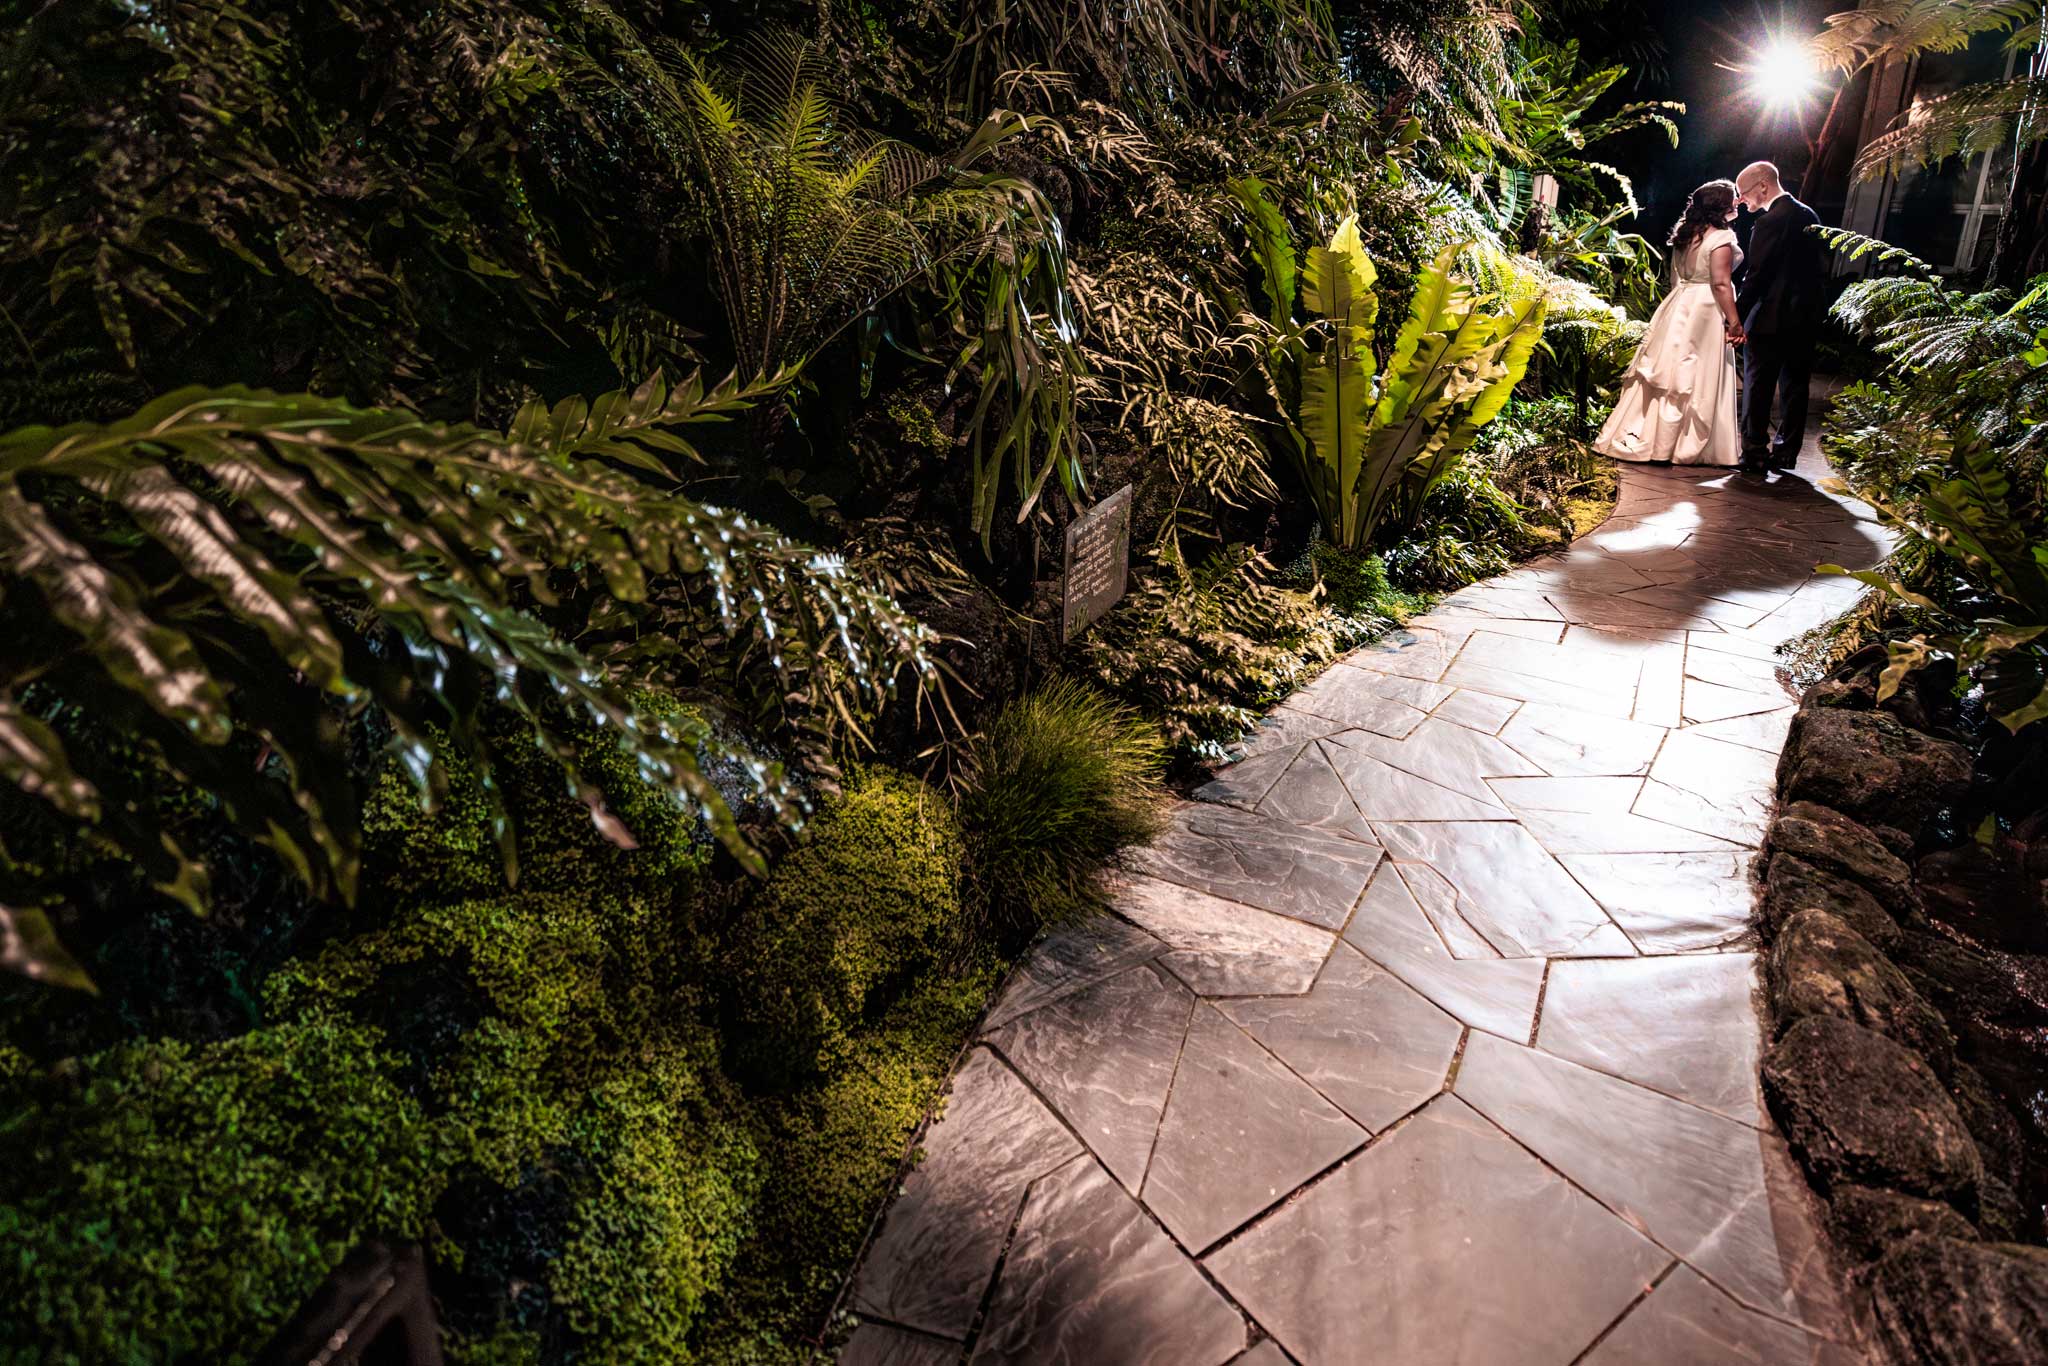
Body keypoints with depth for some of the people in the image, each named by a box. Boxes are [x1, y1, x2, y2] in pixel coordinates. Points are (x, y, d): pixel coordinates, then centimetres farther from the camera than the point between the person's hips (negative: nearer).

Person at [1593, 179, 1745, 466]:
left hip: (1678, 308, 7)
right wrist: (1734, 322, -17)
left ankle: (1638, 437, 10)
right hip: (1705, 313, -7)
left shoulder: (1684, 233, 10)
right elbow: (1721, 283, -19)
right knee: (1697, 379, -1)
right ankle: (1686, 445, 3)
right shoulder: (1721, 237, -13)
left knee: (1666, 372, 10)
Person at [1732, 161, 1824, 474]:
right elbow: (1817, 269, 16)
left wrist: (1737, 318, -13)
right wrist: (1814, 308, 21)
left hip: (1770, 319, -8)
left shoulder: (1770, 222, -15)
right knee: (1794, 386, 12)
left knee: (1758, 388, -1)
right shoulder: (1809, 216, 12)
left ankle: (1755, 455, -1)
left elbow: (1756, 276, -17)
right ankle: (1786, 452, 17)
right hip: (1805, 318, 8)